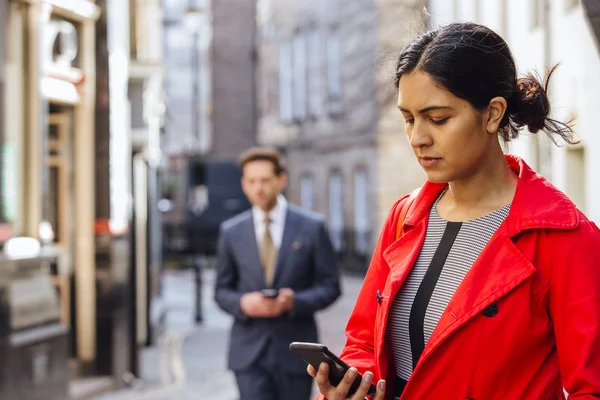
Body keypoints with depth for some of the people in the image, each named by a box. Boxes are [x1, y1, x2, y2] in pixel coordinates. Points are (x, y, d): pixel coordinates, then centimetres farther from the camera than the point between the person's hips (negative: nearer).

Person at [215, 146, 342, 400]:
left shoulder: (311, 227, 0)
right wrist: (242, 303, -12)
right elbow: (222, 291, 11)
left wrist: (294, 301, -17)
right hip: (249, 352, 0)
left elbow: (330, 286, 1)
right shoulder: (231, 232, 6)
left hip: (294, 350, 0)